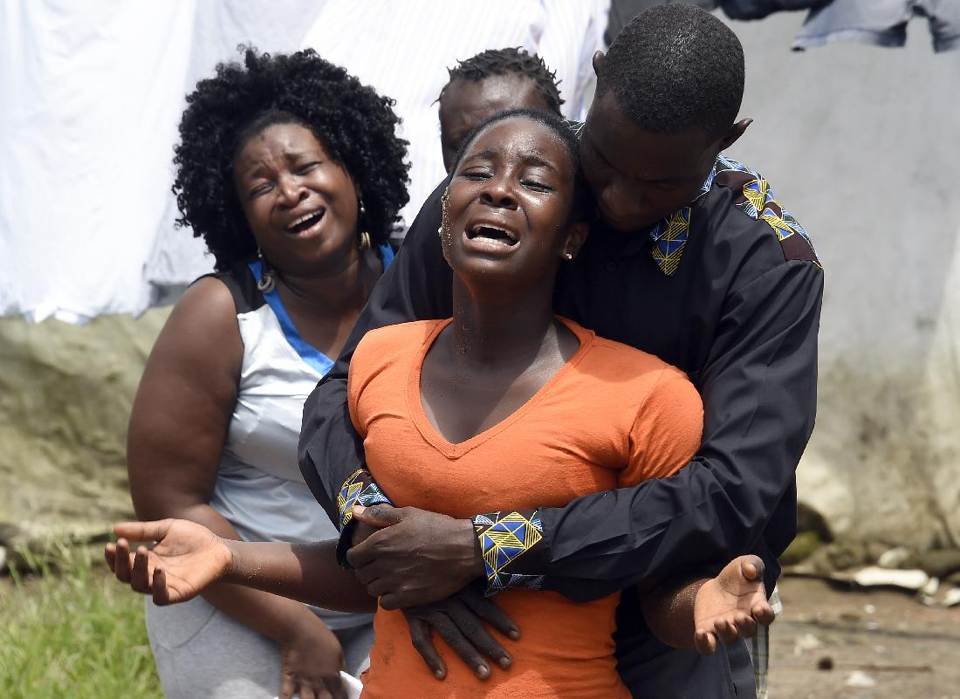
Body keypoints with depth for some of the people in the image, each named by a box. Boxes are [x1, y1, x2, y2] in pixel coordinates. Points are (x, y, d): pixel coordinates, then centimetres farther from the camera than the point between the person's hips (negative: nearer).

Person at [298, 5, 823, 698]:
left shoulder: (770, 266, -17)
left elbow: (733, 494, -28)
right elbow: (341, 399, -5)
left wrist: (484, 546, -32)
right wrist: (380, 525, -26)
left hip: (666, 642, -2)